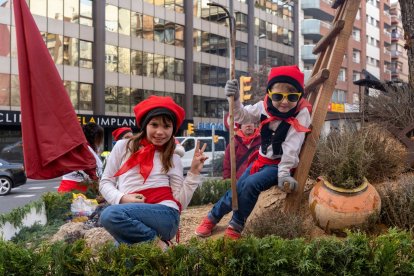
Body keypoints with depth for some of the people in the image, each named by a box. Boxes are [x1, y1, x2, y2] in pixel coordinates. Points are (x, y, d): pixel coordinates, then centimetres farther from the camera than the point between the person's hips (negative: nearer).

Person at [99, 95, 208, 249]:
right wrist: (123, 198, -6)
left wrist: (194, 172, -1)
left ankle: (159, 244, -15)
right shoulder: (123, 146, 14)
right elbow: (105, 182, 13)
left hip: (166, 216, -1)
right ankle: (156, 243, -11)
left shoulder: (173, 159, 14)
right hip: (134, 219, 2)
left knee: (111, 215, -30)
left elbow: (180, 203, 7)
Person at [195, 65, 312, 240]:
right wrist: (235, 100, -19)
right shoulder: (265, 107, -4)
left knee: (250, 185, -25)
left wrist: (284, 174, -27)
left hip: (281, 164, -6)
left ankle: (236, 226, -7)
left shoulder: (301, 114, -19)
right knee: (238, 188, 4)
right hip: (262, 159, 6)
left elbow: (291, 147, -24)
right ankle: (212, 217, 26)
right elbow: (242, 116, 1)